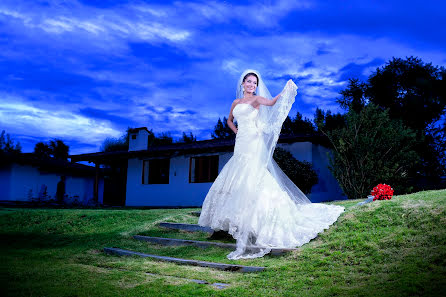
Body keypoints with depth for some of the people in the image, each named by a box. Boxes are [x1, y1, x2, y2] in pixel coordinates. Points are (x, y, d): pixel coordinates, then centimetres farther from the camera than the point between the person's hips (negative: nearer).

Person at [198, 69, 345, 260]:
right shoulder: (236, 102, 19)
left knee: (251, 179, -14)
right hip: (241, 144, 6)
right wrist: (236, 131, 14)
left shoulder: (257, 99, 3)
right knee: (236, 180, 6)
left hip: (253, 145, -6)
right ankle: (237, 221, 17)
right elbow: (229, 120, 33)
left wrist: (286, 90, -33)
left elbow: (272, 102, -18)